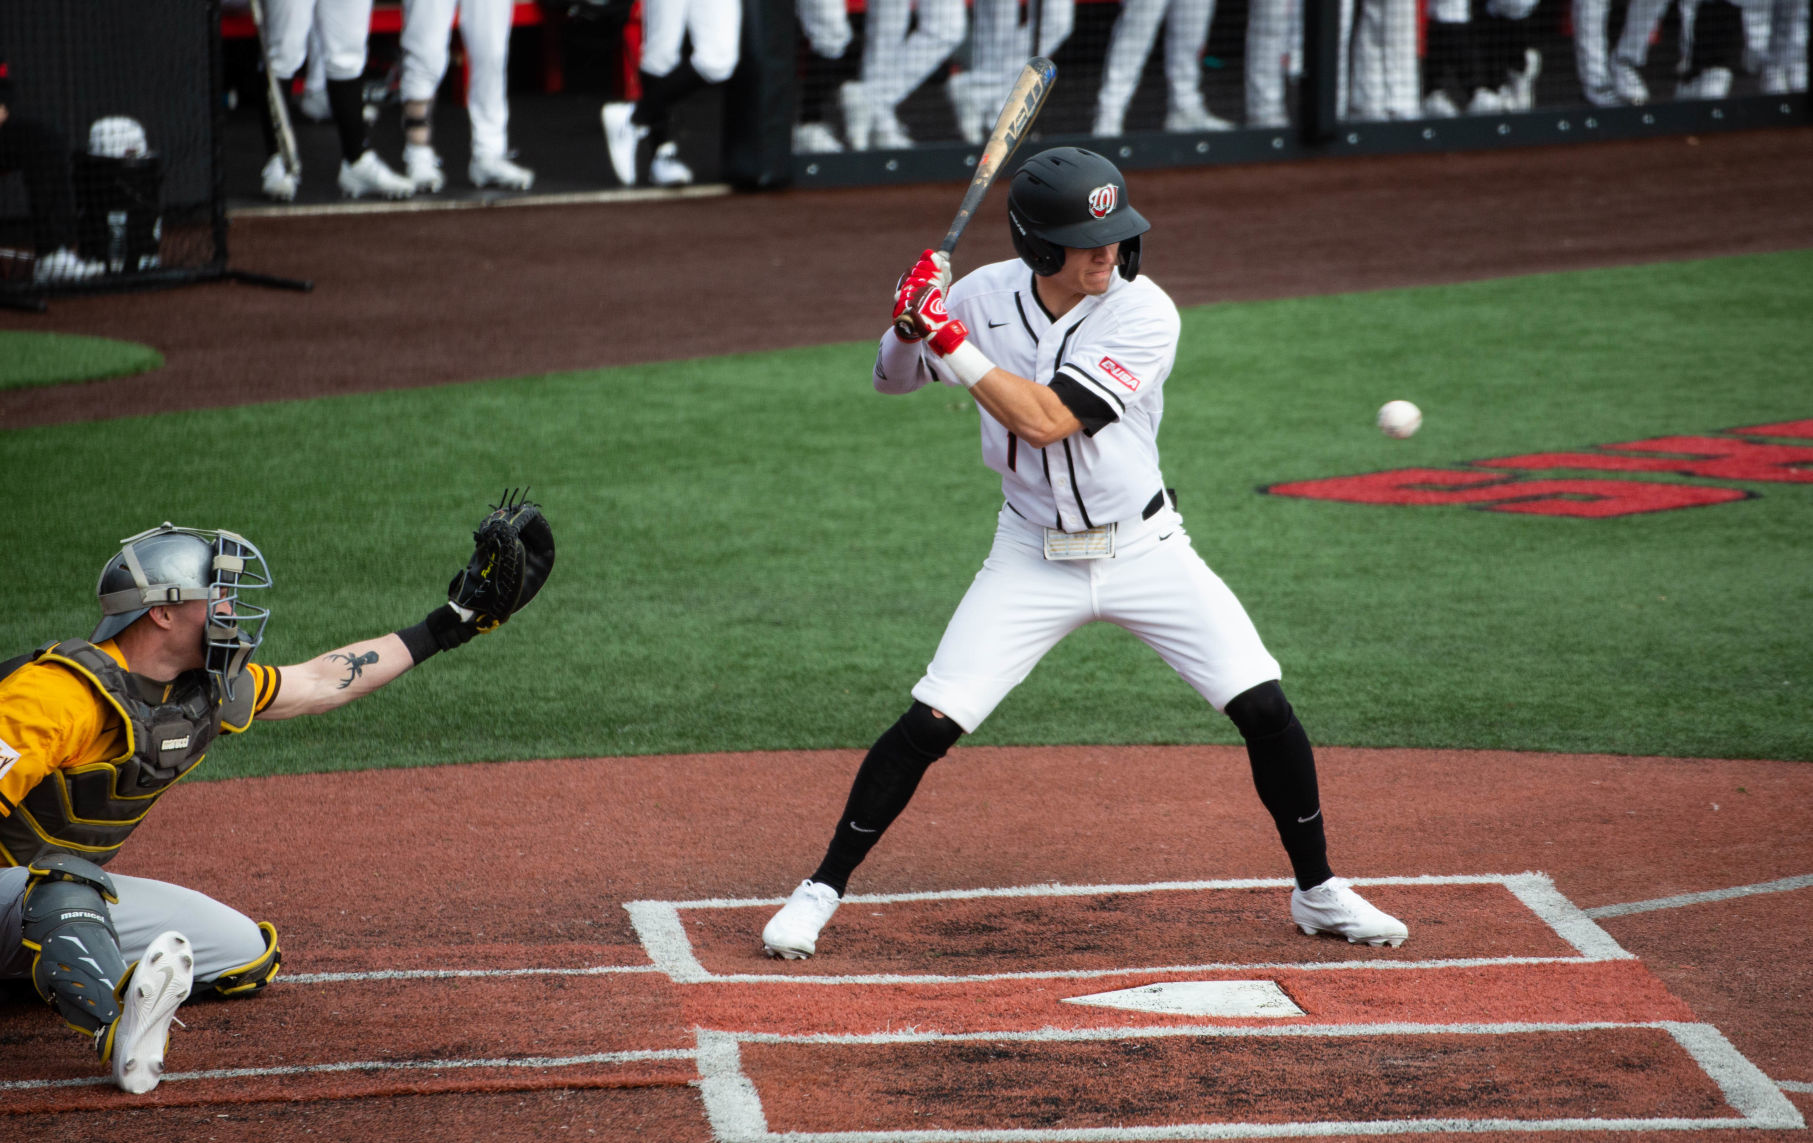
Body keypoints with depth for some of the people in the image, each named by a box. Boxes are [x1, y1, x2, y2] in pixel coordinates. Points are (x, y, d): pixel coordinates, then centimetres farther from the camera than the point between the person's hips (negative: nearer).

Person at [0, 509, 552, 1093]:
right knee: (64, 880, -41)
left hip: (76, 892, 9)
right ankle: (120, 1028, -65)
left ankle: (56, 964, 6)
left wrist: (445, 627, 17)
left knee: (249, 955, 5)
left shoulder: (207, 691, 0)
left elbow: (317, 683, 14)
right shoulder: (65, 691, -28)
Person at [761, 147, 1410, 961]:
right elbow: (893, 379, 6)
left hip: (1144, 549, -1)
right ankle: (821, 891, 7)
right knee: (929, 724, -9)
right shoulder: (986, 295, -9)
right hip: (1034, 557, 1)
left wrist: (948, 338, -29)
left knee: (1265, 710, -7)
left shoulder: (1144, 314, -19)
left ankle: (1318, 893, 13)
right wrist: (910, 327, -17)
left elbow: (1044, 419, -28)